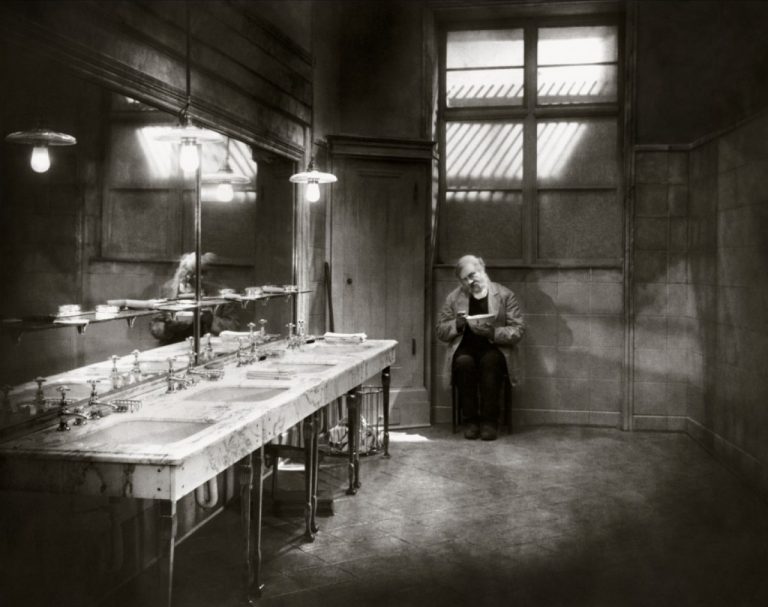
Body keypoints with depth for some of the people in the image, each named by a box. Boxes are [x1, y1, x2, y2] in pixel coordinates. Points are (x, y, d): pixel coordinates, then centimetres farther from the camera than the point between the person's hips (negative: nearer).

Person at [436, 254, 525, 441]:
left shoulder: (505, 295, 3)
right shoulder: (454, 297, 9)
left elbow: (518, 330, -3)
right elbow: (441, 332, 9)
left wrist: (493, 333, -20)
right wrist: (457, 324, -13)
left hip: (495, 349, -1)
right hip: (465, 348, 1)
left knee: (490, 361, -35)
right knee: (464, 362, -33)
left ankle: (490, 421, -25)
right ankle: (470, 420, -20)